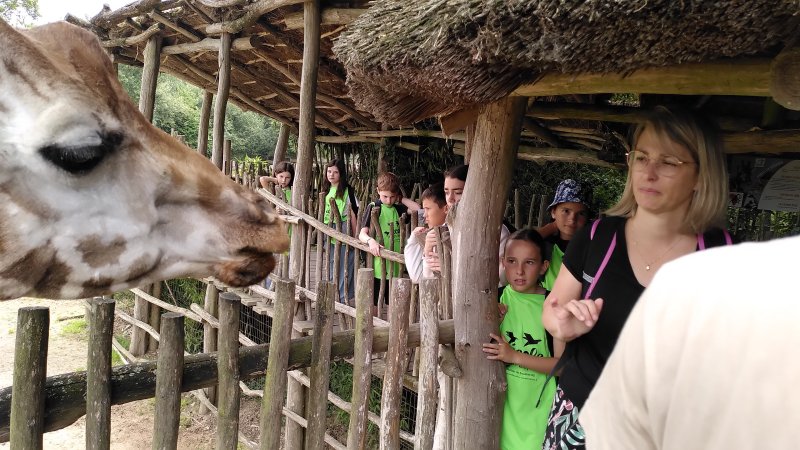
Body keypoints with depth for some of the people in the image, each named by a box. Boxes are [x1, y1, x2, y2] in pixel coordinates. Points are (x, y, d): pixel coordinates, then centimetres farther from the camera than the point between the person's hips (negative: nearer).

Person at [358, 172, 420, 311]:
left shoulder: (399, 208, 8)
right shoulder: (373, 207, -3)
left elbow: (417, 208, -9)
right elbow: (362, 234, -12)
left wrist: (400, 199, -2)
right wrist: (370, 240, -32)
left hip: (396, 265, 4)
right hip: (378, 264, -4)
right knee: (374, 303, 6)